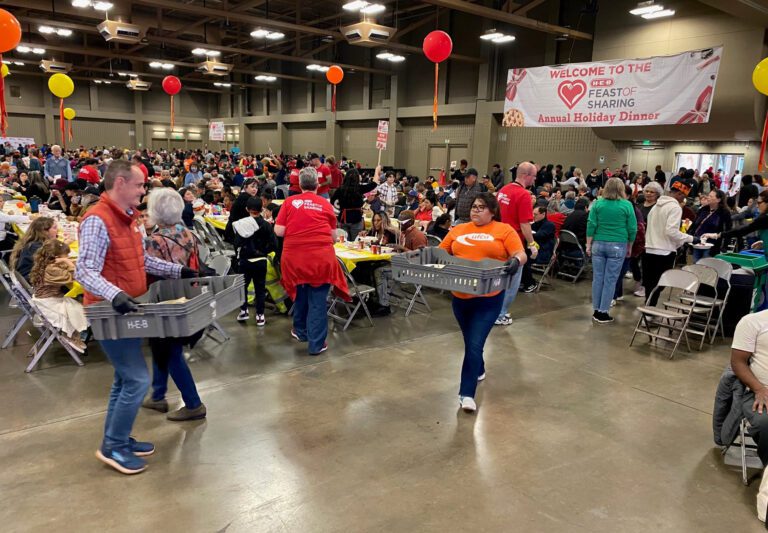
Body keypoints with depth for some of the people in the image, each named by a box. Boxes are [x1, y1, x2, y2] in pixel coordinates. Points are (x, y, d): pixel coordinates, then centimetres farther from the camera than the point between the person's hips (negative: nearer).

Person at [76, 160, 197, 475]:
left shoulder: (127, 218, 10)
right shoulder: (97, 220, -20)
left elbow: (142, 260, 19)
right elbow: (85, 271, -28)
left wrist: (177, 271, 13)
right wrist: (115, 295, -43)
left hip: (126, 311, 10)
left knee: (126, 379, 17)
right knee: (137, 380, -8)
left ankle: (116, 440, 30)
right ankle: (113, 447, 8)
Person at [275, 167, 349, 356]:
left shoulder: (290, 202, 2)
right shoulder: (325, 204, 3)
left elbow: (278, 231, -1)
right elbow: (333, 236, 6)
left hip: (295, 257, 2)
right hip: (321, 257, -1)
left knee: (300, 293, 22)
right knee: (318, 300, 4)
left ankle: (301, 331, 38)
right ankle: (316, 343, 8)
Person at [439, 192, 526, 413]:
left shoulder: (504, 230, -3)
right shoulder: (458, 230, 8)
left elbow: (521, 254, -10)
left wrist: (515, 261, -32)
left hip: (489, 299, -5)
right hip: (460, 296, 5)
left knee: (475, 345, -9)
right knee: (470, 342, 21)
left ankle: (467, 393, -1)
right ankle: (478, 370, 49)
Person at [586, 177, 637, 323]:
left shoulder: (597, 203, 2)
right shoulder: (627, 205, -2)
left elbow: (591, 225, 0)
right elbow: (632, 228, 1)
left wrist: (589, 244, 6)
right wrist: (629, 247, 13)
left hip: (599, 244, 2)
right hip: (618, 246, -2)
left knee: (598, 278, 7)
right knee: (610, 280, 2)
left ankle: (596, 311, 12)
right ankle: (603, 313, 4)